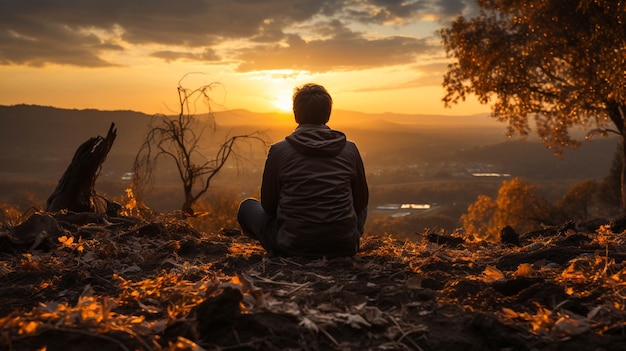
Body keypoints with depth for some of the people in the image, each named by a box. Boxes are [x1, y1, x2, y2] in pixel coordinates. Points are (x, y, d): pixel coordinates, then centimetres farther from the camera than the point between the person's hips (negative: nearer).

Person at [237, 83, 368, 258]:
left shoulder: (279, 151, -7)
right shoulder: (350, 149, -1)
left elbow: (268, 206, 4)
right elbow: (361, 201, 11)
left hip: (292, 248, -2)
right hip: (344, 248, 3)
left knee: (247, 206, 21)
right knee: (360, 208, 35)